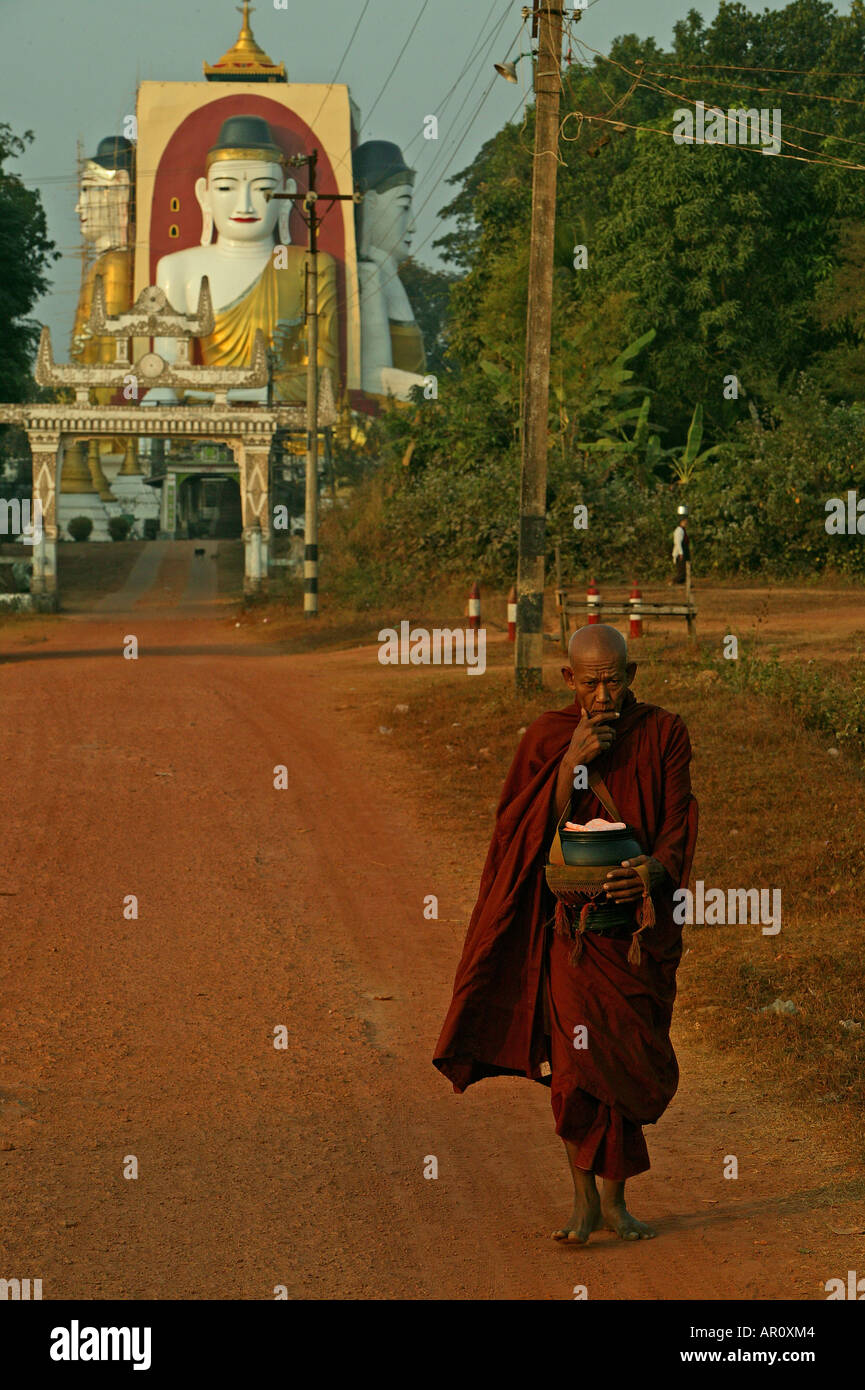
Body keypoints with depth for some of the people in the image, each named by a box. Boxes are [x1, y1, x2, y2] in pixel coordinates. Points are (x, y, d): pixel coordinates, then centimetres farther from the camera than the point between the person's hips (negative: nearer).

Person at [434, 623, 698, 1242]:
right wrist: (572, 762, -18)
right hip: (571, 922, -1)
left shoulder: (664, 733, 0)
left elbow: (678, 824, -5)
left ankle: (613, 1198, 19)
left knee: (632, 1065, 4)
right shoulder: (546, 738, -1)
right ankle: (586, 1198, -1)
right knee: (579, 1060, -12)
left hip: (642, 924, 1)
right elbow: (530, 832, -7)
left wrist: (655, 869, -26)